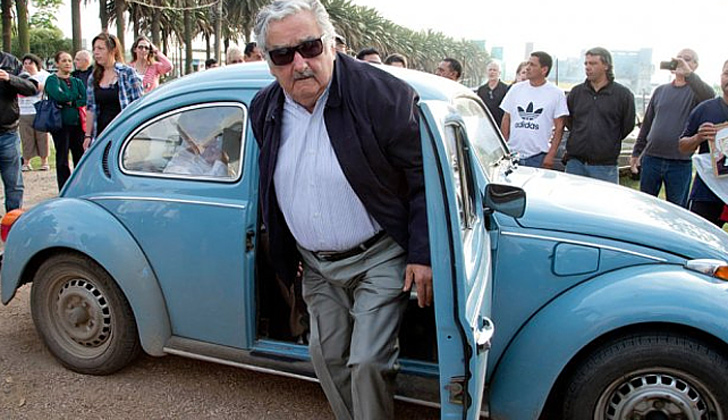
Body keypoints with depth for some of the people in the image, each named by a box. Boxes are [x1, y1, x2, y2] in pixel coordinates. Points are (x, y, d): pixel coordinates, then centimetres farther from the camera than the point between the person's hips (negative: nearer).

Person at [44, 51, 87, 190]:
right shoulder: (52, 80, 1)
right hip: (61, 123, -4)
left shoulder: (77, 81, 15)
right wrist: (75, 96, -5)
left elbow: (86, 100, 0)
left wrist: (71, 103, -13)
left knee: (80, 157, 5)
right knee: (62, 159, -1)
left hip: (77, 123, 4)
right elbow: (59, 95, -19)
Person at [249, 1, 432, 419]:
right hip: (316, 266, 6)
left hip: (378, 258, -5)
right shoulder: (264, 109, 0)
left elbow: (425, 176, -15)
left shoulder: (382, 93, -19)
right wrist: (283, 250, 19)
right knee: (327, 356, 15)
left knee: (368, 362, -5)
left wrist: (422, 255, -16)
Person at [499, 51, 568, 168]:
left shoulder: (556, 93, 1)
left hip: (538, 157, -3)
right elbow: (506, 120, 12)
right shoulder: (516, 89, 10)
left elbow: (559, 127, -1)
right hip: (512, 154, 3)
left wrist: (551, 155, -8)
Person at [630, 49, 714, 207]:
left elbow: (709, 96, -25)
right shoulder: (660, 90, 13)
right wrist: (636, 152, 14)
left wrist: (688, 74, -32)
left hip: (680, 164, -3)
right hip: (651, 158, 3)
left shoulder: (695, 90, 1)